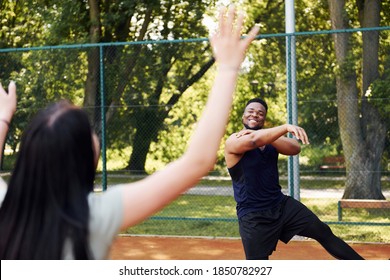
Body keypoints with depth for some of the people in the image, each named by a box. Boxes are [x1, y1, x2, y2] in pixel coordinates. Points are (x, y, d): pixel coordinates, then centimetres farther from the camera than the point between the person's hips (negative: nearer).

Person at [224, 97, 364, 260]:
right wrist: (286, 127, -44)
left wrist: (263, 136, -27)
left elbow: (295, 148, -14)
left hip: (281, 205, 6)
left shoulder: (269, 139, 7)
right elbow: (253, 141, -35)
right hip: (253, 217, -6)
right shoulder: (233, 142, -11)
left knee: (324, 233, 6)